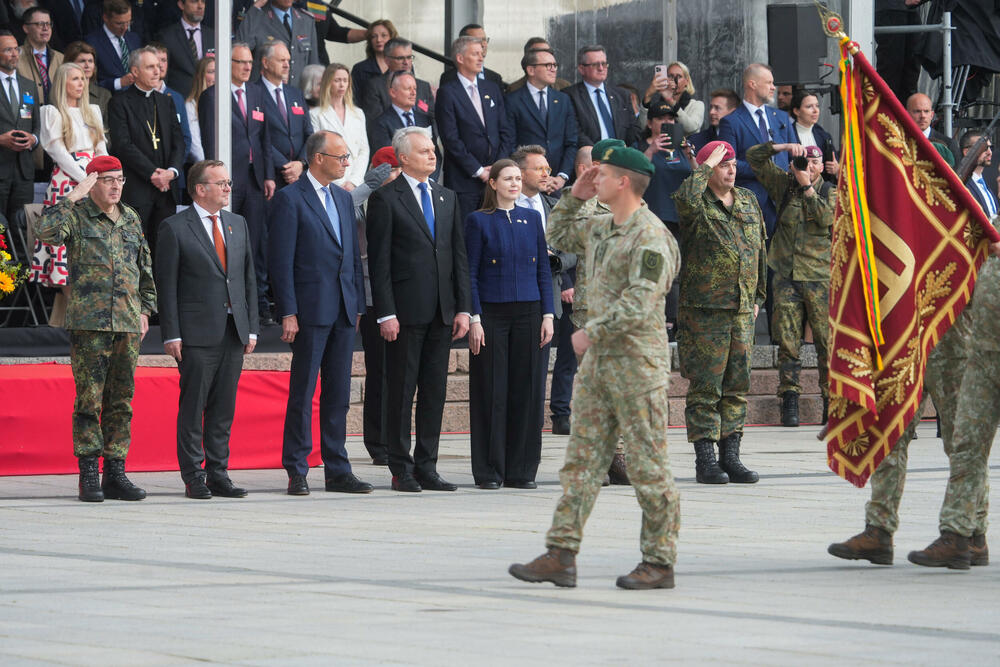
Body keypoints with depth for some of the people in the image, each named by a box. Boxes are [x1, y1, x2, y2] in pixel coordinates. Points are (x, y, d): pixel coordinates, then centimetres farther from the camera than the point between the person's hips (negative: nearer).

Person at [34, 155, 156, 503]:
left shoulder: (131, 219, 16)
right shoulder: (77, 216, 0)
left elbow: (145, 268, 24)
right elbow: (46, 231, -21)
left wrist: (145, 309, 18)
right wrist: (73, 197, -18)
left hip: (127, 323, 5)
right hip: (89, 323, -5)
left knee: (121, 401, 6)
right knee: (89, 399, -5)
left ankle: (116, 473, 10)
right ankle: (89, 475, -1)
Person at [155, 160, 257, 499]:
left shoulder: (237, 224, 15)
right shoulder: (175, 228, -3)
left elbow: (248, 277, 16)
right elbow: (166, 284, -5)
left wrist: (251, 327, 10)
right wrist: (171, 334, -10)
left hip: (233, 331, 5)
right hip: (197, 332, -5)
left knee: (224, 407, 7)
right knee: (193, 407, -2)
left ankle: (218, 474, 12)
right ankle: (193, 476, 4)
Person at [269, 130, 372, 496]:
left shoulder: (343, 198, 17)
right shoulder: (290, 198, -5)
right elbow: (282, 260, -9)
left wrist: (359, 305, 12)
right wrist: (288, 312, -14)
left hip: (344, 311, 7)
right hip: (311, 310, -7)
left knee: (339, 393, 8)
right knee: (303, 393, -3)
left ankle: (337, 471, 12)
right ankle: (296, 472, 1)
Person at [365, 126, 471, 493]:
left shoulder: (447, 198, 15)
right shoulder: (386, 198, -3)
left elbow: (459, 255, 15)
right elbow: (379, 260, -6)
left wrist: (463, 308, 7)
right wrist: (386, 314, -13)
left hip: (442, 311, 5)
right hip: (406, 311, -5)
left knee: (435, 390, 6)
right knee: (401, 390, -1)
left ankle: (427, 467, 10)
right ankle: (401, 469, 4)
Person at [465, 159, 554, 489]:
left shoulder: (532, 218, 10)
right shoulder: (479, 221, 0)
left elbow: (543, 270, 11)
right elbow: (470, 273, -3)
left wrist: (547, 314, 3)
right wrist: (474, 319, -10)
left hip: (527, 313, 3)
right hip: (491, 314, -3)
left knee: (527, 391, 3)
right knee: (492, 391, -2)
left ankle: (521, 470, 9)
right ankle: (489, 471, 4)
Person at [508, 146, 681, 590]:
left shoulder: (650, 236, -14)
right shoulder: (598, 228, 14)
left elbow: (641, 300, -22)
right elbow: (557, 235, 33)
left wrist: (593, 331, -18)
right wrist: (574, 198, 18)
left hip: (638, 361, -9)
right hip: (598, 359, 9)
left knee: (647, 466, -2)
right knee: (581, 458, 5)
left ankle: (659, 562, 5)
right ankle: (561, 556, 4)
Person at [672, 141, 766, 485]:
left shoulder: (748, 202, 16)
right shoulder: (696, 203, -3)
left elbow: (759, 251, 22)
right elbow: (686, 198, -30)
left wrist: (757, 296, 19)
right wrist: (706, 166, -15)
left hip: (742, 310, 6)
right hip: (704, 309, -6)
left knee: (737, 385, 8)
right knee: (705, 385, -5)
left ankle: (730, 456, 13)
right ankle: (705, 460, -1)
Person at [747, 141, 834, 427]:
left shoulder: (830, 192, 8)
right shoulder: (784, 185, 13)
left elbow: (826, 217, -12)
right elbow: (754, 157, 11)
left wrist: (807, 187, -9)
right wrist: (783, 146, -2)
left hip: (820, 277, -2)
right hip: (786, 275, 2)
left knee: (826, 341, -5)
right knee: (787, 341, -2)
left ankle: (831, 401, -2)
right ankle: (789, 399, 1)